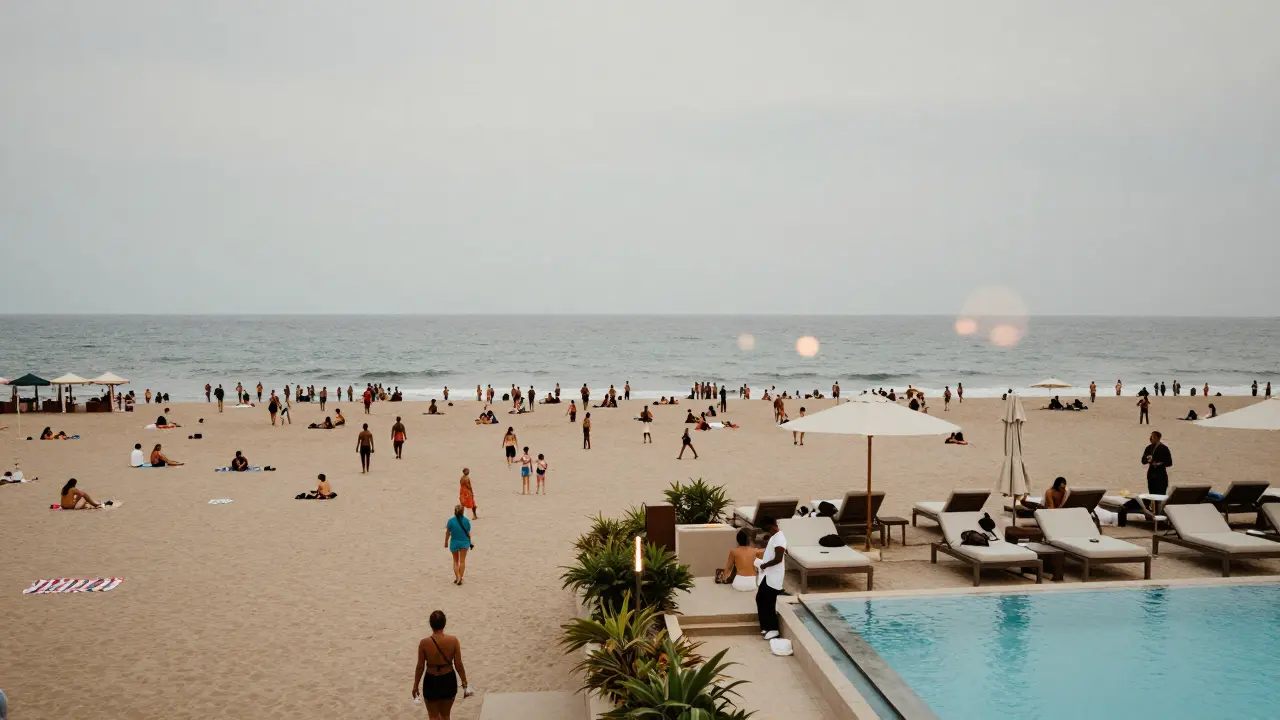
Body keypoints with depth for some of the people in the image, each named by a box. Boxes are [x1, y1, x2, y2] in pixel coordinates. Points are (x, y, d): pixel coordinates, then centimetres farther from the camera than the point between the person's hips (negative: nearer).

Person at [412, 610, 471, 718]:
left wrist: (416, 685, 5)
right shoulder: (453, 641, -15)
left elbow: (420, 667, -9)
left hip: (431, 682, -2)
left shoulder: (424, 643, -18)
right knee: (445, 715, 23)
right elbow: (459, 665, -8)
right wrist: (464, 683, 5)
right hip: (449, 680, 2)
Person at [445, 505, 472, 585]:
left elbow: (447, 533, -2)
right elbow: (468, 533, -3)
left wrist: (446, 542, 13)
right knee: (462, 561, 9)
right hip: (464, 542, 0)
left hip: (454, 543, 0)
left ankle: (457, 577, 3)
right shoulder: (466, 521, -8)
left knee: (455, 561, 15)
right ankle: (460, 578, 9)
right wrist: (469, 542, 13)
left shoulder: (451, 521, -11)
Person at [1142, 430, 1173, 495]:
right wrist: (1147, 460, -12)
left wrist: (1160, 464, -20)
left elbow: (1169, 463, -4)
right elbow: (1143, 461, 10)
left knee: (1160, 496, -9)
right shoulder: (1149, 448, 8)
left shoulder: (1164, 448, -5)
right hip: (1151, 475, 5)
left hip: (1161, 476, -5)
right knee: (1152, 495, 4)